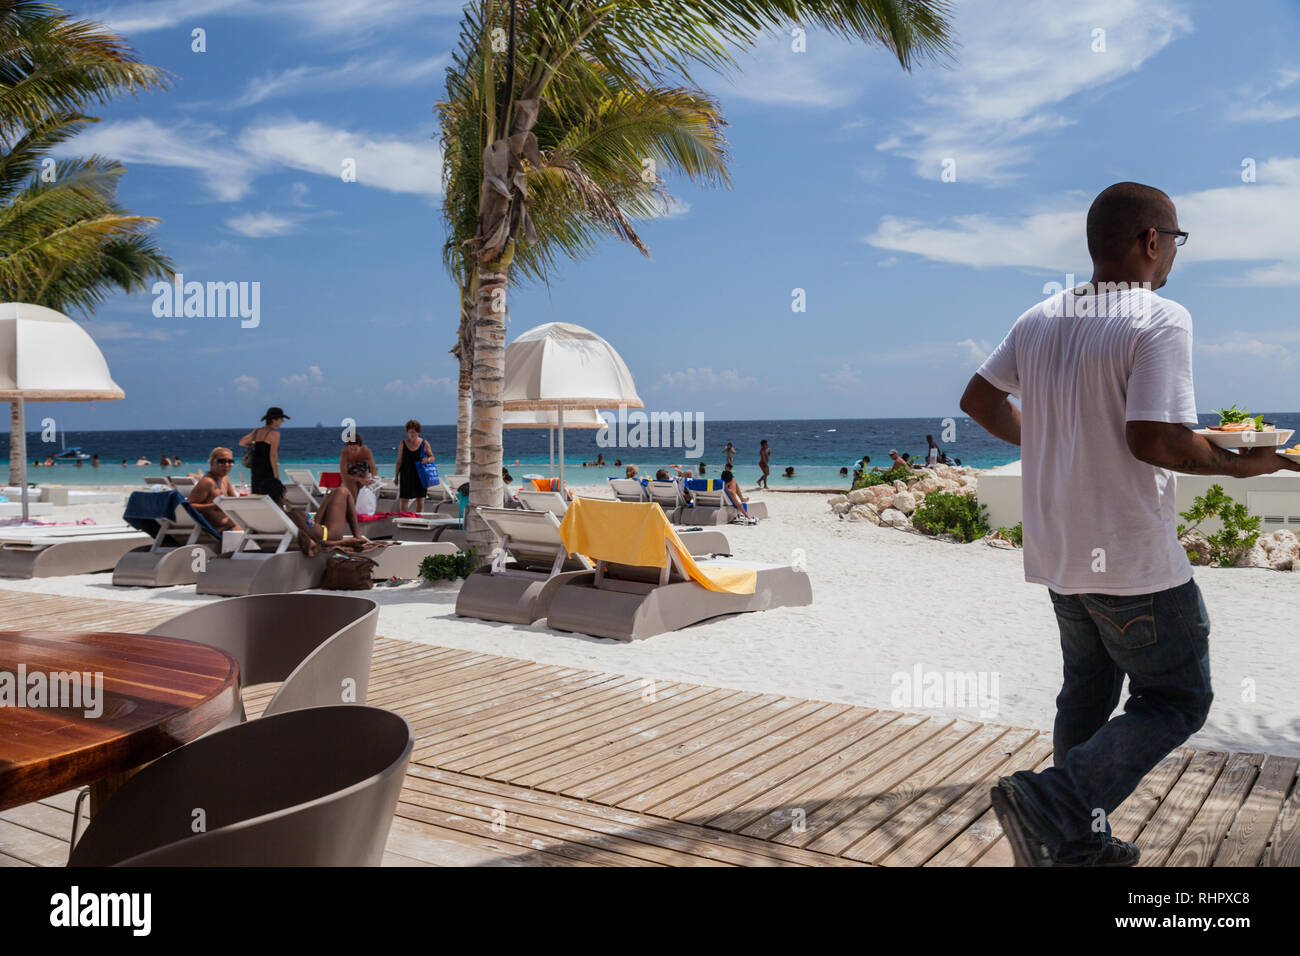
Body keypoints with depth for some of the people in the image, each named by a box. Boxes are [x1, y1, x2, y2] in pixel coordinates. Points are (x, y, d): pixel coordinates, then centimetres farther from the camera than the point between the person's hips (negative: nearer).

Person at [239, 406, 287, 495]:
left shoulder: (256, 431, 11)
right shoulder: (274, 433, -10)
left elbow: (241, 443, 22)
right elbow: (273, 455, -16)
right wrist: (276, 476, -14)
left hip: (255, 469, 8)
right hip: (268, 470, -8)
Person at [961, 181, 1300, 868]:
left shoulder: (1039, 320, 5)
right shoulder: (1161, 320, -16)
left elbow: (979, 400, 11)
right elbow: (1155, 441, -24)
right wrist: (1240, 464, -8)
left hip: (1056, 550, 8)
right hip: (1132, 556, -7)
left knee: (1088, 694, 19)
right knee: (1176, 700, 7)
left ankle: (1076, 843, 26)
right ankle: (1049, 801, -6)